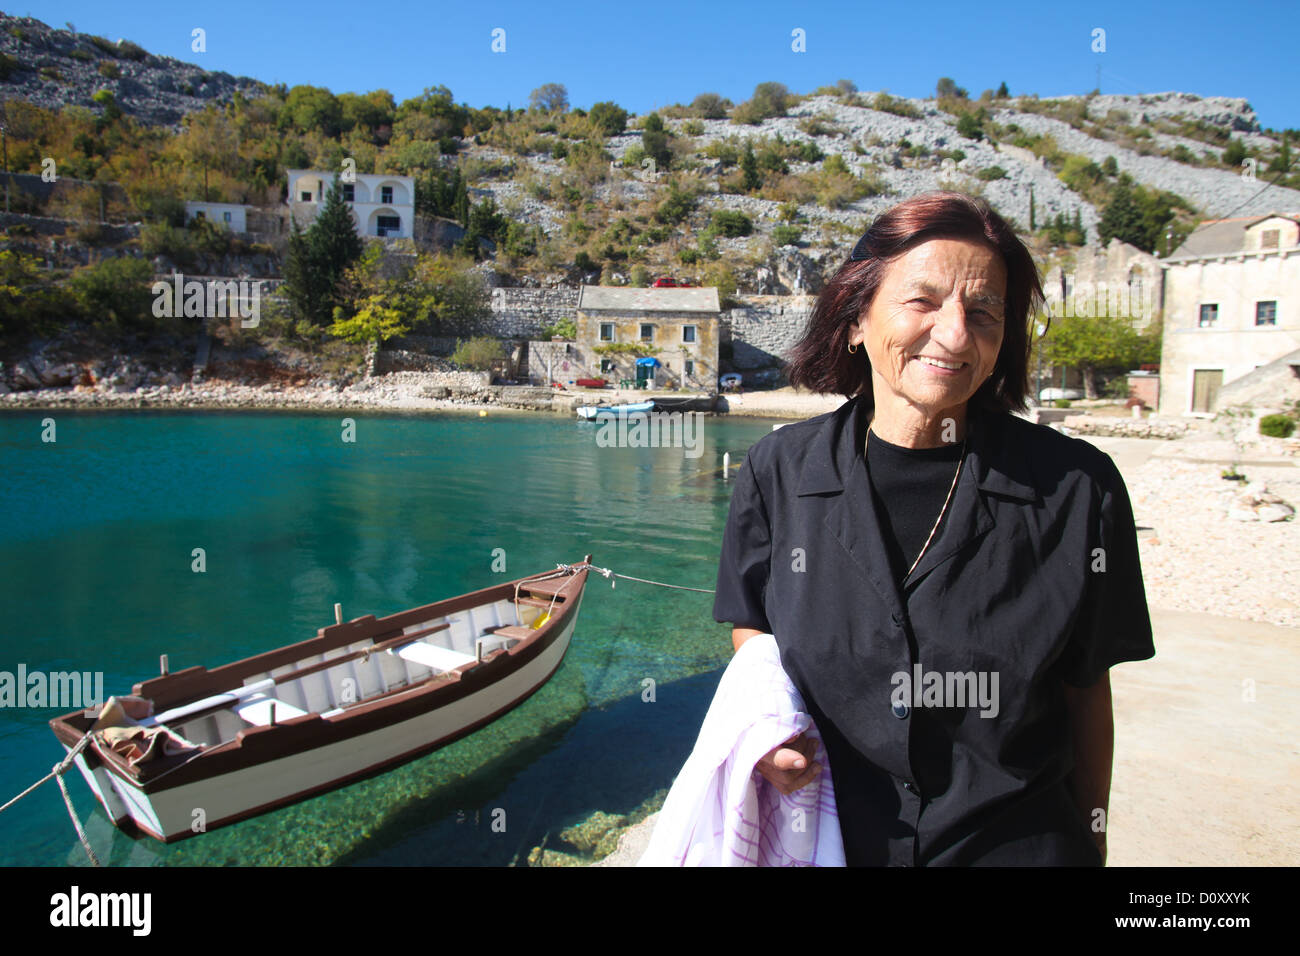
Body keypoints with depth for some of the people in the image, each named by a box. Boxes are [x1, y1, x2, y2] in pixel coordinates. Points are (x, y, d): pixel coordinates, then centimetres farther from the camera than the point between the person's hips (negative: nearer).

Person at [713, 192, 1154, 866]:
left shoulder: (1077, 489, -13)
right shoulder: (778, 472, -10)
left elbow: (1086, 694, -2)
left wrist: (1091, 846, 7)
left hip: (1014, 843, -1)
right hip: (822, 832, 2)